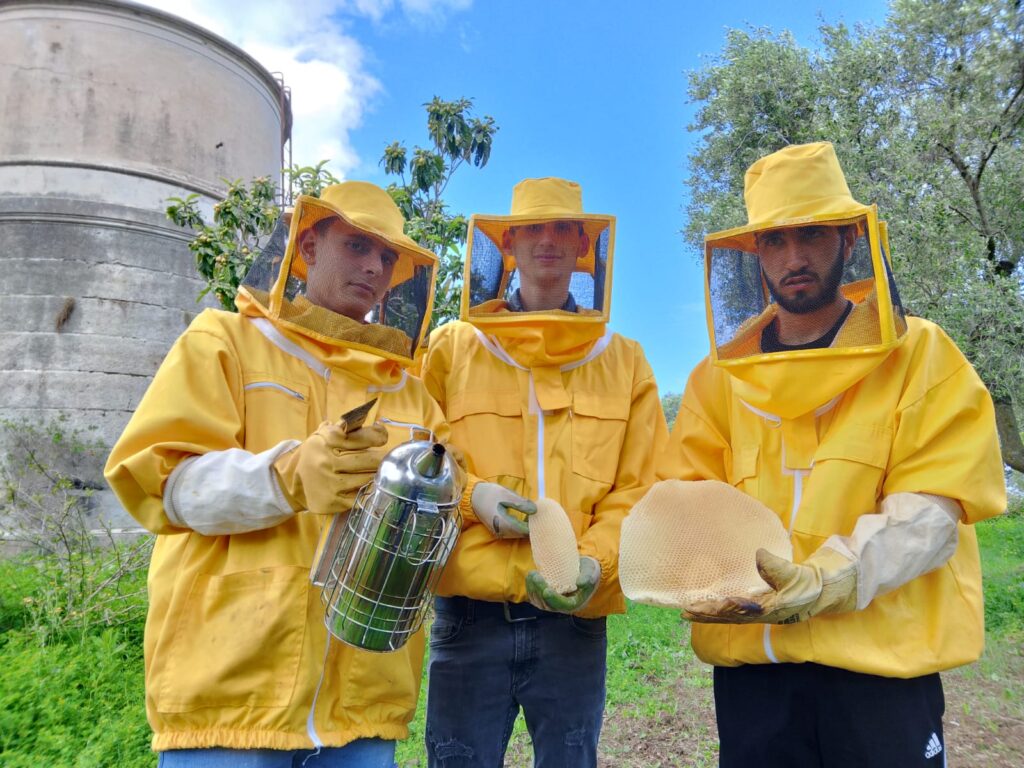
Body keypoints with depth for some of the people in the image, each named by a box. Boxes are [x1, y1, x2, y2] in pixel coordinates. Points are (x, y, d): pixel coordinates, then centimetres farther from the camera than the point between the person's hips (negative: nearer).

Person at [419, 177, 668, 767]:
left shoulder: (624, 360, 8)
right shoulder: (453, 347, 5)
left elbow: (638, 489, 3)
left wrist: (593, 562, -13)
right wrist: (469, 495, -12)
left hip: (575, 614, 1)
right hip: (469, 611, 0)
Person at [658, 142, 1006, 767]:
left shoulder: (922, 356, -1)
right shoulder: (720, 375, 5)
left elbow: (929, 511, -10)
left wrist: (826, 580, -25)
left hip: (881, 664, -1)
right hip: (749, 659, 2)